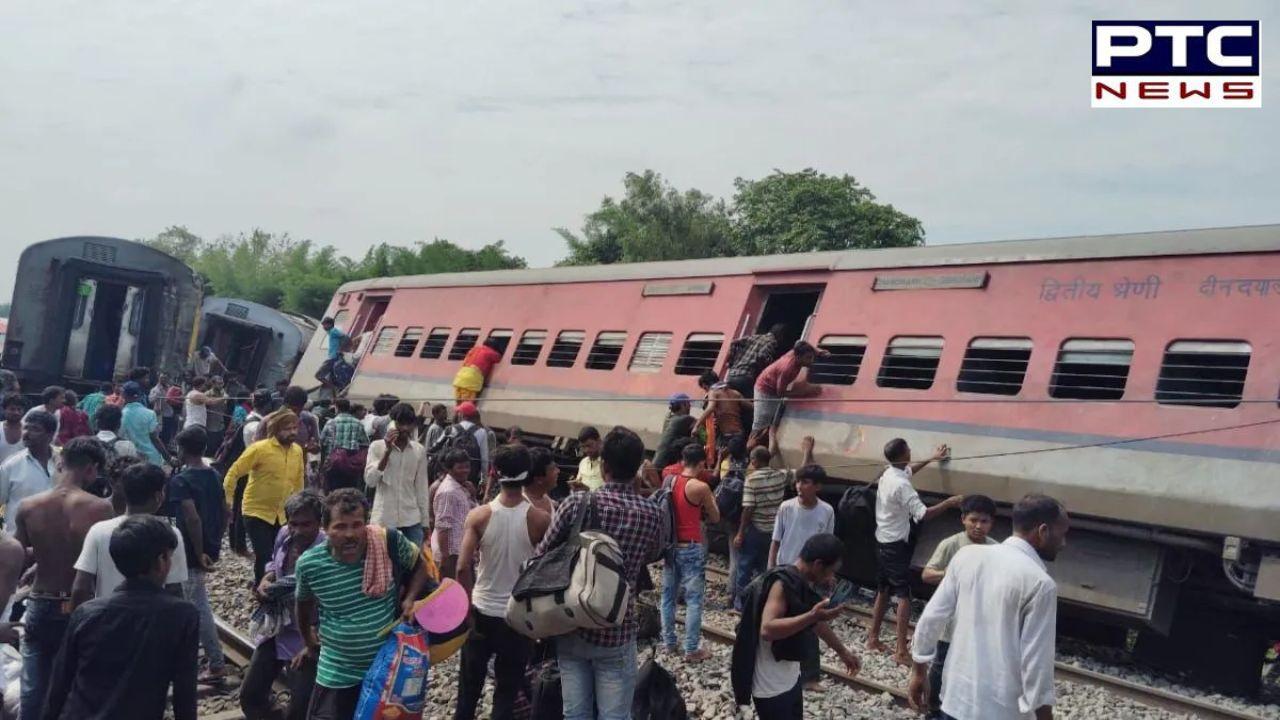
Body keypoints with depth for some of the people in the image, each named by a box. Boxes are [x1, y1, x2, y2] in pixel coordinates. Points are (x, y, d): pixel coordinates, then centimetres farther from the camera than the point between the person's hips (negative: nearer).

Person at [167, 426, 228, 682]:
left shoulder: (180, 480, -17)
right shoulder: (215, 476, 5)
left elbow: (192, 519, -26)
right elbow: (225, 513, 10)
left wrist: (199, 553, -21)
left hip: (192, 553, -8)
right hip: (210, 549, 8)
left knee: (199, 608, -1)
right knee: (194, 602, 24)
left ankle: (217, 664, 1)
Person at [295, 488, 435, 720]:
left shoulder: (390, 542, -19)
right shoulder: (309, 564, -16)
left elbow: (419, 566, 2)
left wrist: (410, 600, -14)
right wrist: (309, 643, 20)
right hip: (337, 673, 0)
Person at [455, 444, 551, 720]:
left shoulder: (479, 515, -13)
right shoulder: (541, 520, -12)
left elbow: (463, 568, -16)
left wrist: (470, 601, -1)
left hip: (482, 612, 1)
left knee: (470, 683, 19)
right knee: (507, 689, 12)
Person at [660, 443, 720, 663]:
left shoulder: (670, 481, 2)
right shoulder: (701, 487, -15)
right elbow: (715, 518, -2)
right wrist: (711, 499, 14)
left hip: (670, 546, 6)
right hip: (691, 548, -6)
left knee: (668, 596, 15)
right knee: (694, 599, 0)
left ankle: (669, 642, 23)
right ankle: (691, 650, 2)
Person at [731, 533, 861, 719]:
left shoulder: (803, 584, 4)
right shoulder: (782, 583, -24)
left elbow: (818, 624, 21)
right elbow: (767, 630, -37)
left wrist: (843, 651, 31)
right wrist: (812, 616, -38)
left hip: (791, 679, 10)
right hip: (771, 687, -9)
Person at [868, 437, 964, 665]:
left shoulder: (888, 474, 5)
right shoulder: (901, 486, -23)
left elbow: (908, 471, 29)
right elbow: (923, 515, -29)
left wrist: (931, 459, 34)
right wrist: (949, 503, -20)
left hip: (882, 542, 9)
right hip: (896, 546, -9)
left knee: (883, 591, 18)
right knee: (904, 596, -7)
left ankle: (873, 638, 26)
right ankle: (901, 652, -9)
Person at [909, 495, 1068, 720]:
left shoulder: (967, 555, 0)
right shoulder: (1040, 583, -16)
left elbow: (931, 618, 2)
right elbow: (1036, 660, -16)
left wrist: (919, 672, 13)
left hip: (956, 695, 5)